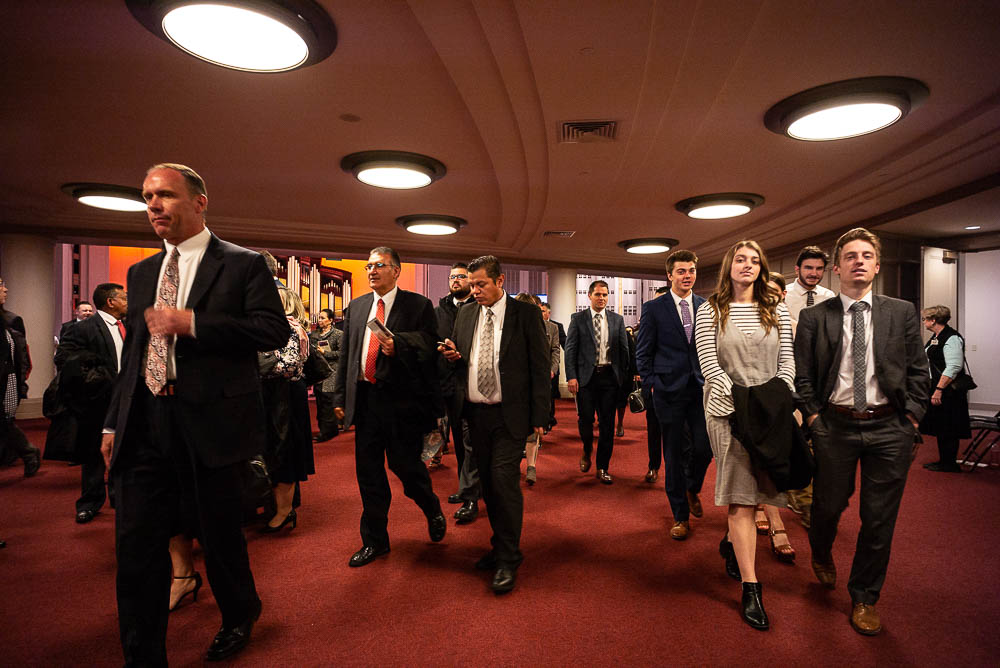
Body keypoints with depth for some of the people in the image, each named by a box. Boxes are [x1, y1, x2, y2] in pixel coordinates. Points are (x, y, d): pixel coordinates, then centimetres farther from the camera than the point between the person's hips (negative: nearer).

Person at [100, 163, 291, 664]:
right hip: (144, 428, 5)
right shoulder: (141, 272, 17)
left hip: (212, 424, -5)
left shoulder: (244, 264, -2)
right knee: (136, 547, 7)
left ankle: (240, 615, 40)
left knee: (219, 535, 11)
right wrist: (114, 421, 15)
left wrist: (192, 323, -18)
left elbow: (275, 330, -13)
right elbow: (132, 352, 19)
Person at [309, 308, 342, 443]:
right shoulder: (313, 334, 16)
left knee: (328, 399, -8)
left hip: (331, 372, -6)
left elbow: (342, 353, -10)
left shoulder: (338, 334, -3)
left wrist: (325, 353, -14)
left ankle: (327, 431, -2)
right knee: (319, 400, 6)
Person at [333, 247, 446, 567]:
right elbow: (345, 355, 15)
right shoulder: (356, 306, 15)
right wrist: (341, 396, 12)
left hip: (402, 400, -5)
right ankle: (375, 541, 27)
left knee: (405, 464, -1)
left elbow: (429, 348, -11)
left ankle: (433, 511, 31)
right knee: (368, 472, 10)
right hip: (365, 399, 5)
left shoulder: (418, 305, 0)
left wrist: (397, 346, -29)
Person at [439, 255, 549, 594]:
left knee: (504, 480, -8)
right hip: (476, 413, 5)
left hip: (509, 414, -5)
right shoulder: (465, 315, 10)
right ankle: (502, 544, 29)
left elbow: (540, 366, -6)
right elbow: (457, 359, 19)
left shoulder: (526, 314, -5)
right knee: (488, 483, 12)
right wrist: (453, 356, -6)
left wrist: (539, 416, -10)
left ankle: (508, 560, 7)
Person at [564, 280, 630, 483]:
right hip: (586, 376, -2)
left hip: (609, 376, 2)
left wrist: (625, 376, 4)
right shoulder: (578, 319, 3)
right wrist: (571, 376, -9)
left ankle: (602, 468, 16)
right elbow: (570, 349, -1)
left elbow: (624, 349, 10)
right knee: (585, 419, -2)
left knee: (607, 424, 4)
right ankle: (587, 451, 30)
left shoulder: (617, 320, 9)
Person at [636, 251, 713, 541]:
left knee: (704, 448, 1)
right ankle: (680, 516, 22)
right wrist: (652, 384, -5)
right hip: (670, 390, -2)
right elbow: (643, 352, 1)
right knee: (674, 454, 6)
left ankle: (692, 489, 35)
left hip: (702, 388, 3)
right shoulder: (654, 308, -1)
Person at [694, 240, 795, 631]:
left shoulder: (777, 310, 11)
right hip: (728, 407, -3)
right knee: (741, 496, -4)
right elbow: (707, 361, -5)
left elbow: (787, 359, 7)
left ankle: (731, 541, 41)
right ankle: (751, 588, 1)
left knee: (756, 486, 12)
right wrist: (736, 395, -16)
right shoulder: (711, 310, 2)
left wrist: (782, 393, -9)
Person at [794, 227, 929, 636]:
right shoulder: (814, 318, 0)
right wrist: (814, 421, -5)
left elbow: (917, 372, 5)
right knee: (828, 506, 12)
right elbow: (802, 377, 0)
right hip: (835, 426, -1)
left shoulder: (902, 313, 5)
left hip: (889, 427, 1)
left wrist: (910, 423, -2)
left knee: (879, 520, 8)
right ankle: (821, 555, 46)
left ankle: (864, 598, 28)